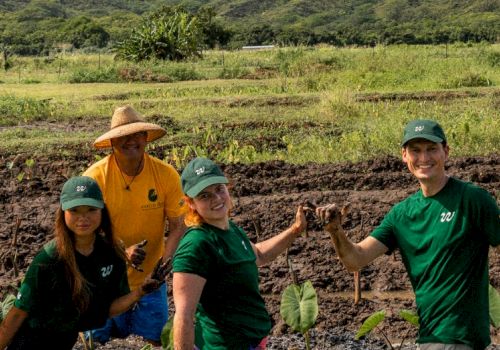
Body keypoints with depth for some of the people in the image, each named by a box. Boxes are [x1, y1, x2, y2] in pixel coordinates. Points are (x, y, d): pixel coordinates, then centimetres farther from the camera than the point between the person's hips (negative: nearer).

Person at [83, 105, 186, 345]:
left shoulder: (166, 175, -13)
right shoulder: (95, 177, -16)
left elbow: (178, 227, -7)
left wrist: (165, 262, -25)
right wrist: (123, 252, -29)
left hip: (149, 279, 1)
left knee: (154, 340, 11)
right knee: (98, 340, 13)